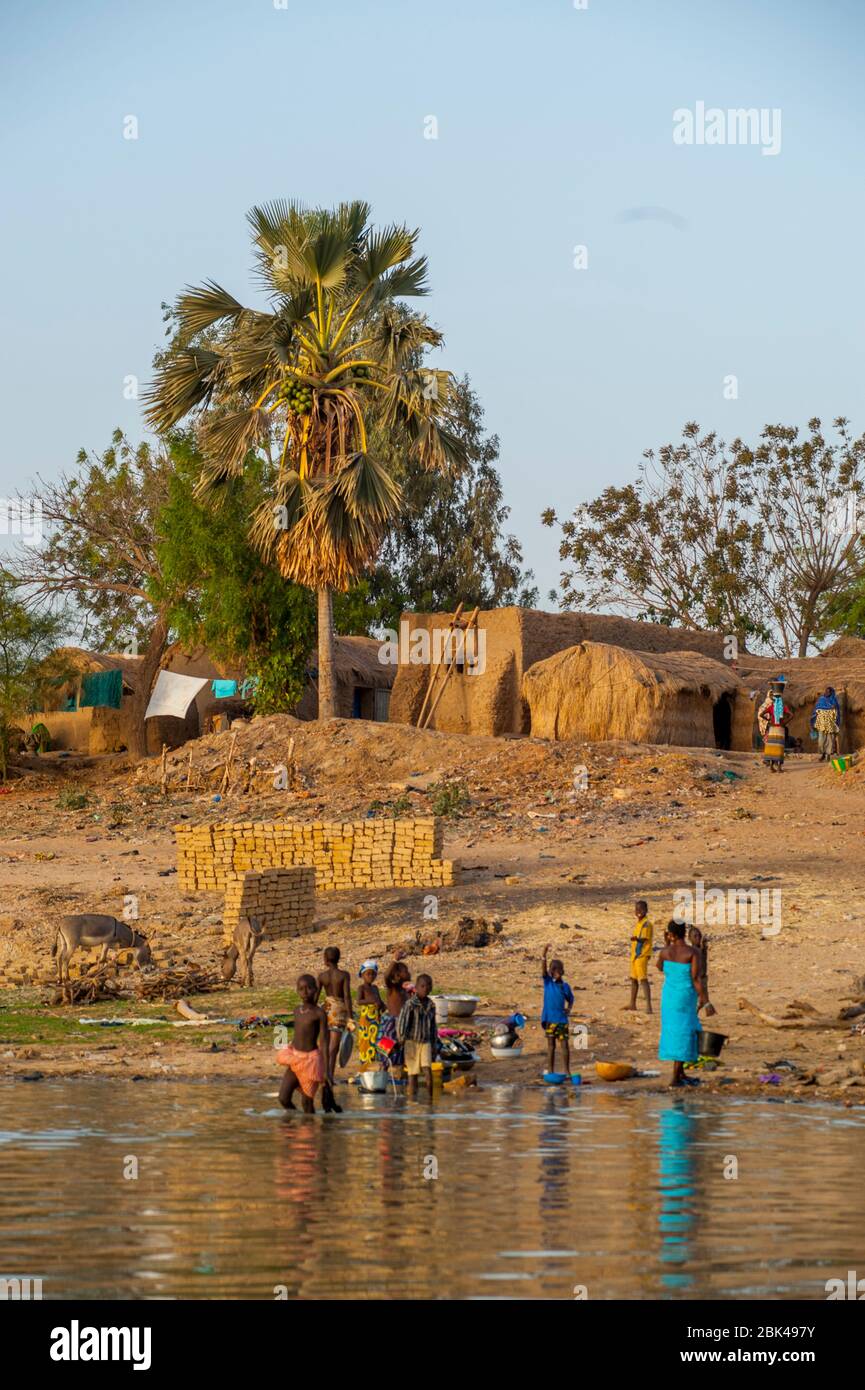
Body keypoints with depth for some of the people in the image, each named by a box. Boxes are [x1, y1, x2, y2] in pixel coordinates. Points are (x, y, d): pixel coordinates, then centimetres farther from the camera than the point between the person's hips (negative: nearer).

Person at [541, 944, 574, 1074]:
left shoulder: (565, 986, 3)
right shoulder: (548, 982, -1)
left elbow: (570, 999, 17)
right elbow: (543, 969, -16)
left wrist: (569, 1009, -3)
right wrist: (544, 955, -31)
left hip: (562, 1019, 1)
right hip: (550, 1019, -1)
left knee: (565, 1045, 0)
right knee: (551, 1045, 5)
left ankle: (567, 1071, 8)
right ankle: (550, 1071, 12)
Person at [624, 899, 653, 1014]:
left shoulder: (646, 923, -14)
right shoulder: (638, 923, 14)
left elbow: (644, 938, -26)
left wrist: (636, 939, -45)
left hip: (642, 955, -10)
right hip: (635, 955, 10)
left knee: (643, 979, -16)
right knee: (633, 979, 18)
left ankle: (649, 1006, -20)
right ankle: (632, 1005, 30)